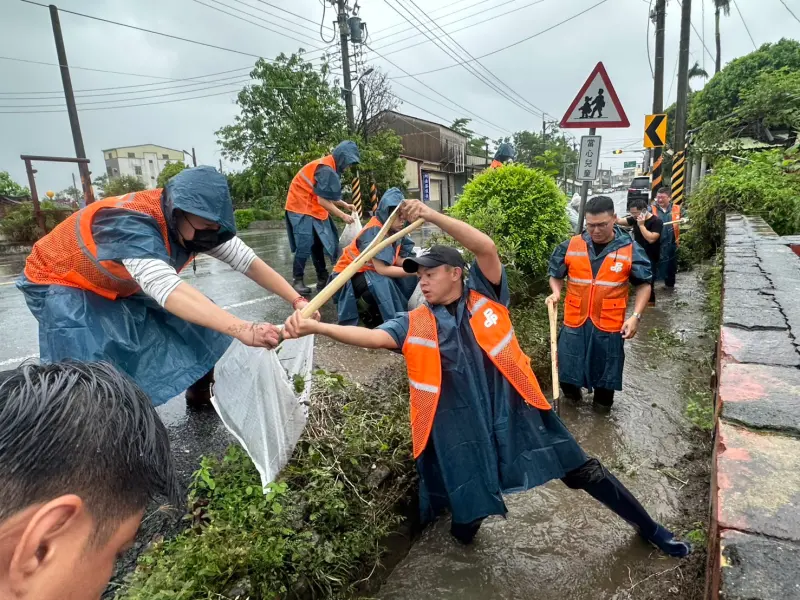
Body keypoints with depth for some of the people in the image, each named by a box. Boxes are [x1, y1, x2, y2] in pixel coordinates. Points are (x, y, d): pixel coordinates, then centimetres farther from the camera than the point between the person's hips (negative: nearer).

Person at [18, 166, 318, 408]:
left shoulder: (192, 220, -20)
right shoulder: (132, 226, -42)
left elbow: (247, 260, -19)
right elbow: (168, 289, -57)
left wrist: (297, 300, -28)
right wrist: (244, 330, -68)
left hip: (122, 284, 6)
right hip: (62, 282, -6)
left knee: (196, 326, 0)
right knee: (90, 368, -25)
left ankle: (200, 396, 20)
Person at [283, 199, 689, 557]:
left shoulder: (486, 297, -5)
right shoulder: (415, 325, -2)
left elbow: (486, 247, -20)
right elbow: (372, 336, -17)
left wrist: (432, 216, -28)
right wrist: (314, 327, -31)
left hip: (516, 413, -1)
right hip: (464, 431, 1)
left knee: (584, 472, 11)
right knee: (467, 514, 11)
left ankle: (649, 529, 36)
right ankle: (463, 533, 50)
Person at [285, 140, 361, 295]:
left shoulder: (329, 167, 9)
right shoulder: (325, 170, -21)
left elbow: (328, 195, 14)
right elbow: (323, 201, -22)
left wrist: (345, 205, 3)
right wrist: (343, 216, -15)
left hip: (314, 209, 10)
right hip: (301, 209, -10)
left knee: (318, 245, 8)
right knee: (305, 246, -11)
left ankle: (323, 279, 13)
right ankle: (297, 280, -1)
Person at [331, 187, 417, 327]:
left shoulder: (394, 230, -5)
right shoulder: (374, 231, -28)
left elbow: (396, 259, -7)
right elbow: (381, 269, -33)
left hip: (369, 271, 8)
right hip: (348, 275, -8)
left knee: (408, 278, -8)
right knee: (382, 283, -35)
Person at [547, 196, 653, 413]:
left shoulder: (630, 250, -7)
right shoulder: (570, 247, -4)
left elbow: (643, 284, 2)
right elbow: (556, 275, 10)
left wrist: (635, 316, -9)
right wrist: (556, 292, -11)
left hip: (609, 325, -1)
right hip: (574, 322, 1)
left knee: (606, 369, 15)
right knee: (566, 369, 11)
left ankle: (602, 402, 42)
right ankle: (572, 392, 42)